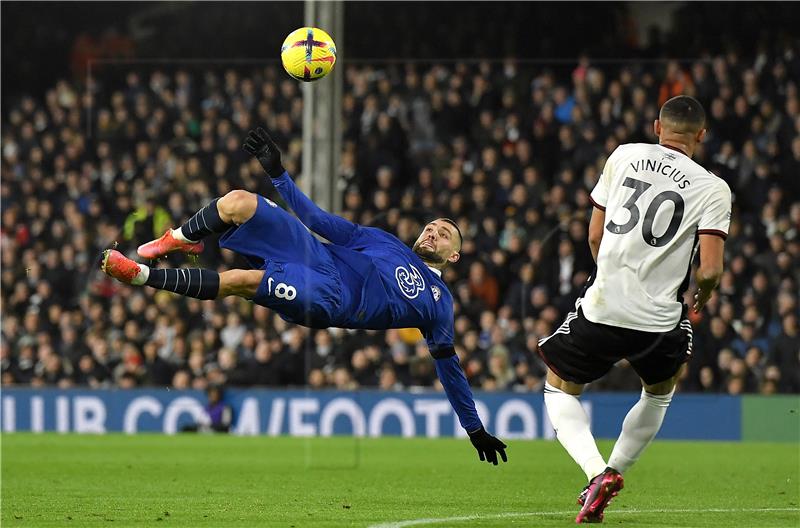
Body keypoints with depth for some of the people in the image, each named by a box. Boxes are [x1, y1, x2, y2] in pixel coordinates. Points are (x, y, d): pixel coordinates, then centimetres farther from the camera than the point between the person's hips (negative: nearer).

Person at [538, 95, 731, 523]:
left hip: (601, 307, 0)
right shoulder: (712, 189, -3)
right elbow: (709, 271, -10)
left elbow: (595, 237, 9)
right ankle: (614, 471, 21)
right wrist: (702, 298, 13)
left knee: (559, 390, 20)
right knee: (659, 393, 31)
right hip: (659, 319, 0)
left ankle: (597, 473, -4)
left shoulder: (624, 156, 4)